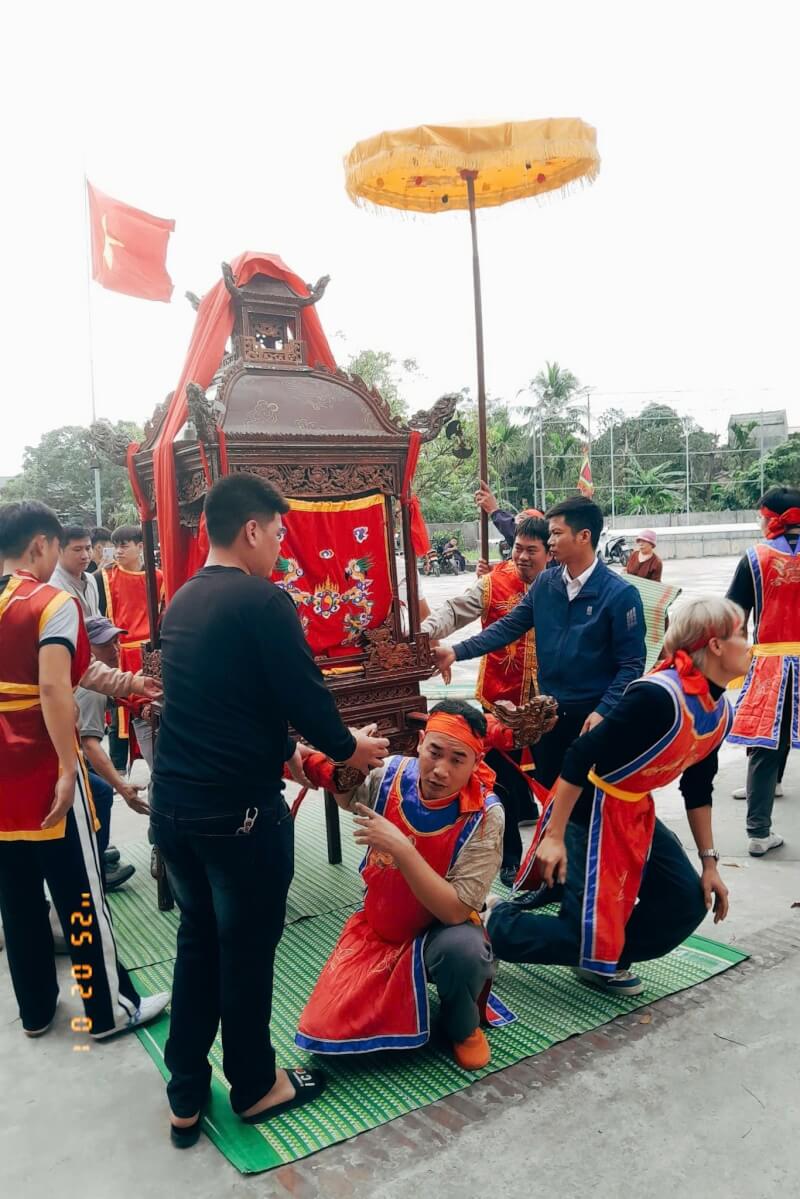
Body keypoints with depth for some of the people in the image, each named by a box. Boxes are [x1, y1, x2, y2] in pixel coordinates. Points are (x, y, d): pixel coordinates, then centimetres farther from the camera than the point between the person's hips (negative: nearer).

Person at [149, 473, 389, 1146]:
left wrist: (284, 750, 24)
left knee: (197, 941, 21)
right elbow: (305, 694, -16)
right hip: (238, 809, -7)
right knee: (246, 949, 11)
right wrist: (350, 748, 3)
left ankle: (186, 1095, 32)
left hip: (173, 803, 8)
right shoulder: (262, 600, -17)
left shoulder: (183, 601, 10)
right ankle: (255, 1086, 31)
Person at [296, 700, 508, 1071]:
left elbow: (455, 910, -29)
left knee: (463, 948, -38)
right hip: (378, 927, 3)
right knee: (322, 1031, -11)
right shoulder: (390, 774, -16)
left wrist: (400, 848, -36)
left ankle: (463, 1026, -2)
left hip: (442, 929, -3)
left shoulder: (484, 815, -25)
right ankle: (401, 996, 21)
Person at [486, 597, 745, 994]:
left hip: (635, 813, 9)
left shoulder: (720, 712, 0)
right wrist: (554, 836, -24)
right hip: (588, 811, -9)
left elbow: (697, 786, 13)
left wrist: (709, 860, 14)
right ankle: (490, 925, 10)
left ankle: (605, 962, 23)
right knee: (592, 932, -9)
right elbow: (581, 756, -27)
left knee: (686, 904, 4)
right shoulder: (659, 696, -29)